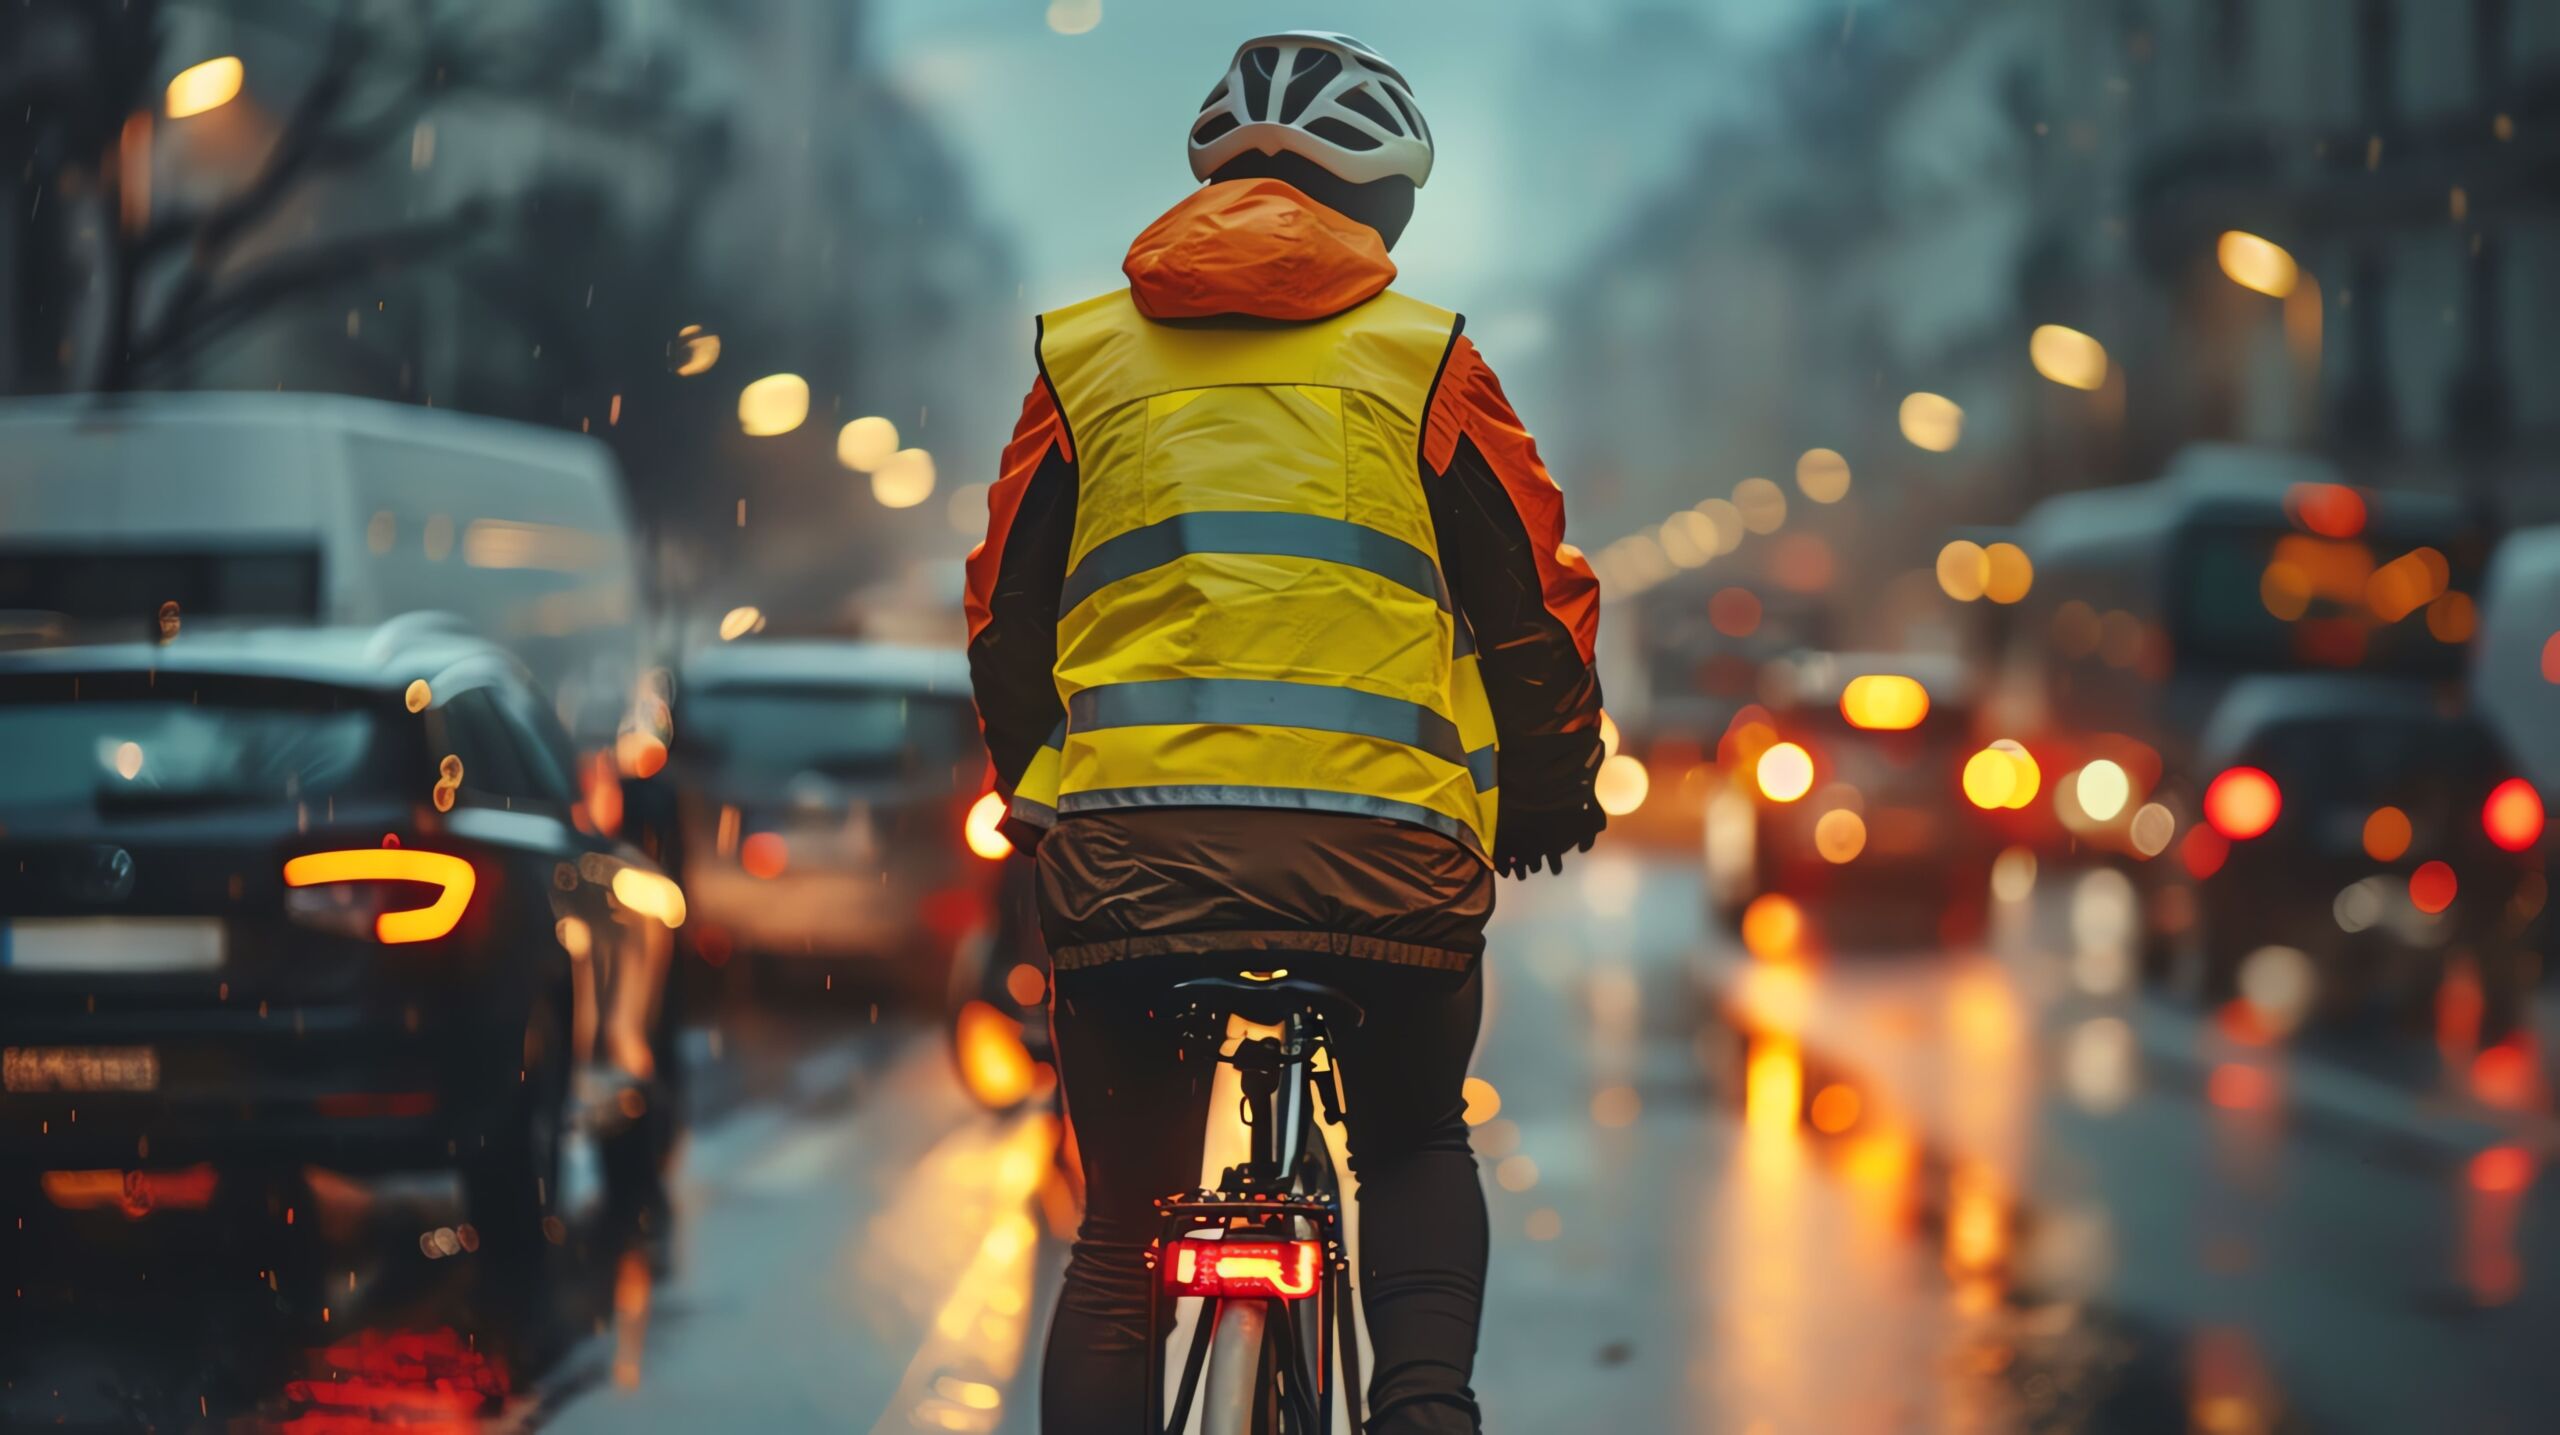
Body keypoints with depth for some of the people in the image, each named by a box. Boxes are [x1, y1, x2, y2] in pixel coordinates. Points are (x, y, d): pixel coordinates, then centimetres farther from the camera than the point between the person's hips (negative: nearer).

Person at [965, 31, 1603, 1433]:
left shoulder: (1082, 353, 14)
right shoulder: (1422, 356, 9)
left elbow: (1004, 621, 18)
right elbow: (1538, 607, 11)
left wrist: (1042, 804, 32)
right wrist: (1551, 800, 26)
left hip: (1130, 847, 1)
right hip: (1384, 849, -1)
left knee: (1121, 1235, 13)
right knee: (1417, 1150, 23)